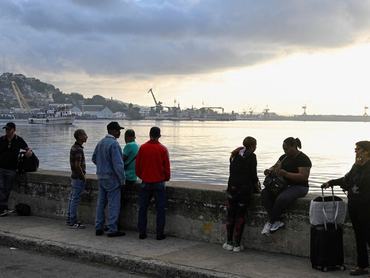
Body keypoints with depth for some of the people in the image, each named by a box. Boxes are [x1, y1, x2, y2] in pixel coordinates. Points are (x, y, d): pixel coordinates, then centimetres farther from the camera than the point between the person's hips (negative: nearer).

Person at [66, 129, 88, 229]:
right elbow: (77, 165, -24)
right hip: (78, 178, -10)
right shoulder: (78, 149, -19)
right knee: (75, 200, -5)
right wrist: (83, 176, -13)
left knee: (72, 199, 14)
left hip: (74, 176, 10)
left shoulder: (74, 147, 12)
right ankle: (73, 222, -1)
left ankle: (70, 220, 21)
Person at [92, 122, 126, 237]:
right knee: (114, 204, -2)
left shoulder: (100, 142, 9)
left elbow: (94, 159, 20)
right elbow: (118, 164, -21)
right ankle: (112, 229, 2)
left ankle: (99, 228, 19)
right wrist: (122, 180, -13)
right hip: (112, 179, -9)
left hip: (101, 177, 9)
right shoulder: (114, 144, -18)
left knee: (101, 203, 13)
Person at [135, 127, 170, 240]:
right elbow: (167, 167, -2)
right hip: (159, 183, -2)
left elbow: (137, 166, 3)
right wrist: (166, 178, 16)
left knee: (143, 208, 10)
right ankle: (160, 234, 5)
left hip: (145, 183, 2)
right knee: (160, 209, 5)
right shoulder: (163, 149, -7)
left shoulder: (142, 148, -3)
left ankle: (142, 233, 12)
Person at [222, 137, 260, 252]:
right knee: (240, 216, 2)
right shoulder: (251, 156, -6)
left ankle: (229, 242, 14)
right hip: (245, 188, -4)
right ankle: (236, 244, 4)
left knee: (230, 215, 10)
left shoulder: (234, 155, 11)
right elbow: (253, 174, -9)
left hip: (232, 187, 4)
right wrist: (256, 183, 11)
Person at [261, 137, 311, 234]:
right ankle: (277, 222, -21)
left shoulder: (303, 159, -12)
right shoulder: (285, 157, 14)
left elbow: (304, 177, -22)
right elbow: (275, 167, 18)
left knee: (281, 198, -36)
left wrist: (286, 174, -29)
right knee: (265, 193, -17)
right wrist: (269, 170, -8)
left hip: (299, 187, -8)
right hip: (284, 185, 8)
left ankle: (271, 222, -14)